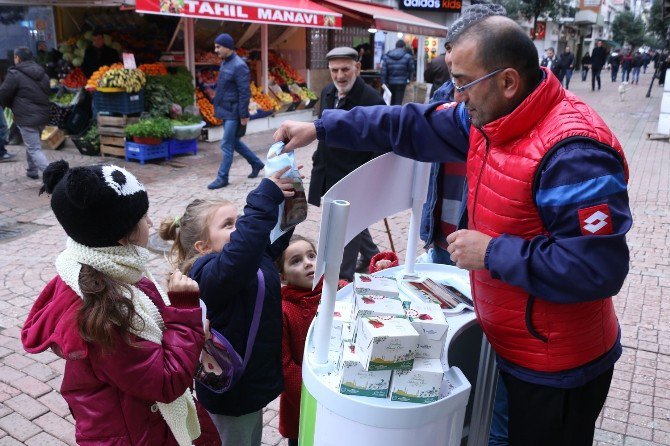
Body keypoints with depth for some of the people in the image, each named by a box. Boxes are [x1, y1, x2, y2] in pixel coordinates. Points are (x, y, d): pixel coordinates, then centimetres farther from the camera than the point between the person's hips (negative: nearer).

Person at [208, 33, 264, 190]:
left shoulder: (239, 66, -17)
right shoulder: (225, 63, 11)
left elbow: (244, 93, -19)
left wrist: (244, 115, -20)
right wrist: (218, 107, 18)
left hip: (233, 113, -9)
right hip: (225, 111, 9)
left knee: (227, 145, -4)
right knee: (234, 142, 17)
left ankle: (222, 178, 5)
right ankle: (256, 163, 32)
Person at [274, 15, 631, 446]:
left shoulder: (573, 152, -31)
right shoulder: (492, 116, -3)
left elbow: (599, 269, -31)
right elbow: (413, 126, 2)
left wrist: (492, 252, -25)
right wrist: (320, 128, 1)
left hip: (558, 366, -8)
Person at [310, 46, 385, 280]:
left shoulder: (371, 99, -18)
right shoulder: (327, 92, 3)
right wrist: (319, 157, 19)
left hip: (354, 177, -7)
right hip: (328, 172, 8)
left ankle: (343, 277, 18)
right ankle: (371, 255, 46)